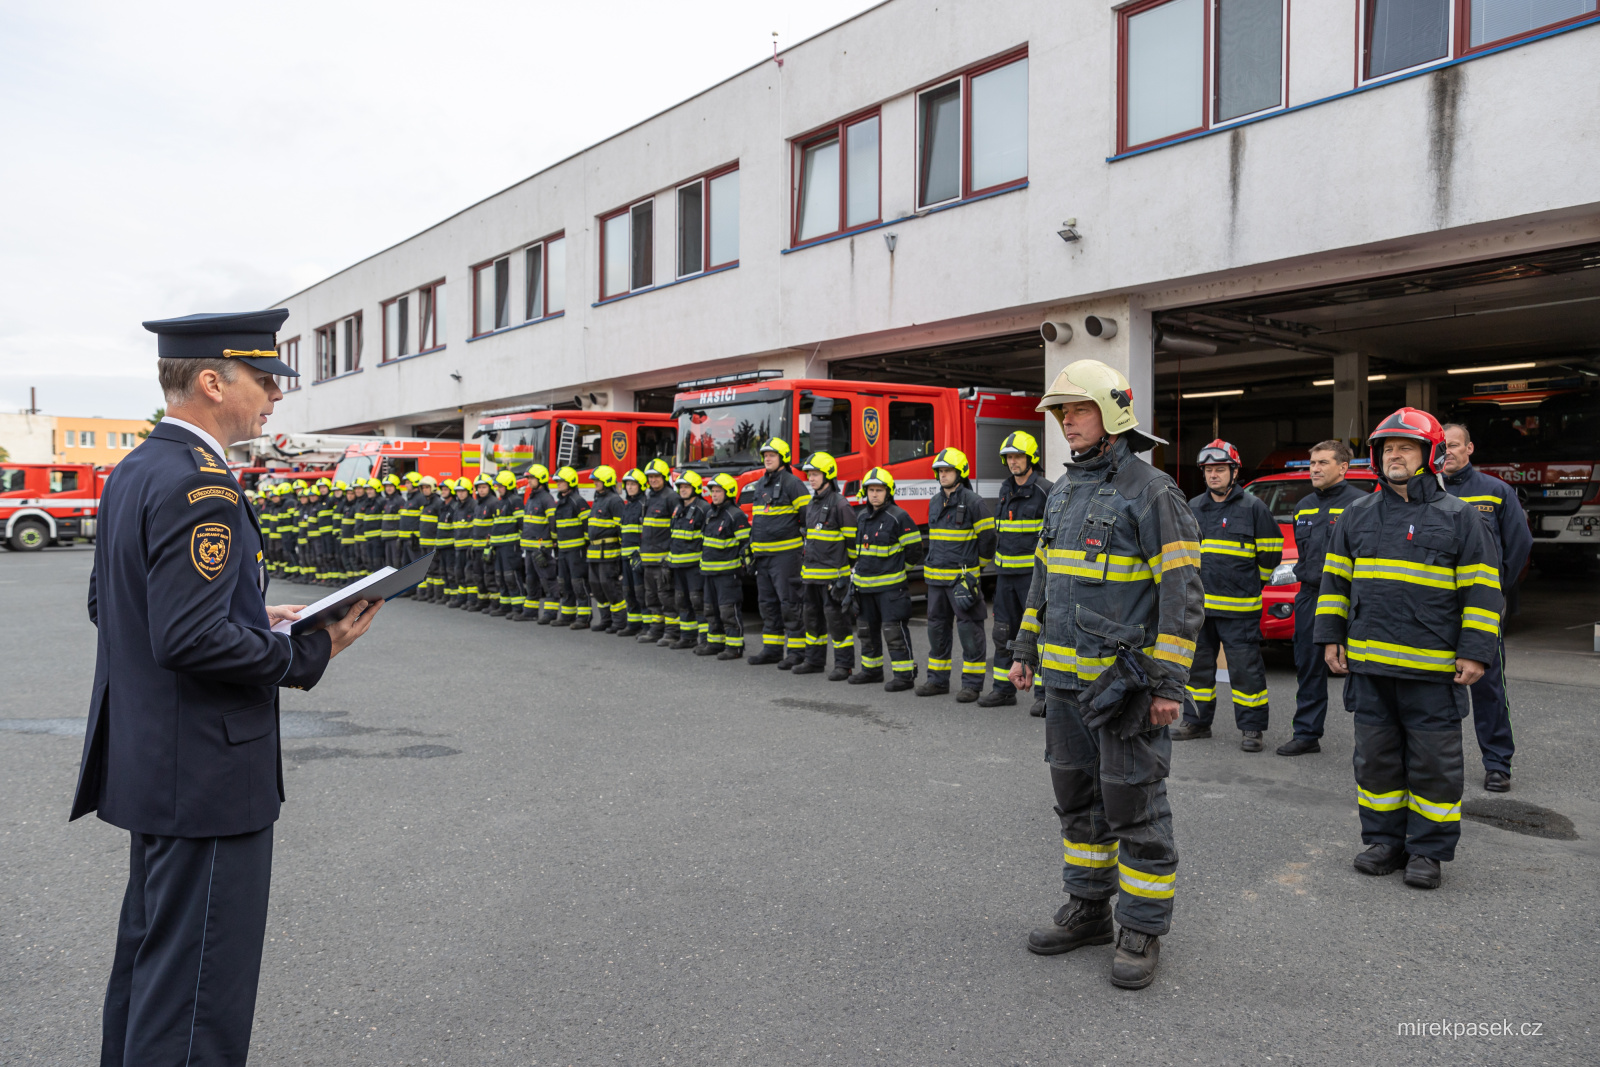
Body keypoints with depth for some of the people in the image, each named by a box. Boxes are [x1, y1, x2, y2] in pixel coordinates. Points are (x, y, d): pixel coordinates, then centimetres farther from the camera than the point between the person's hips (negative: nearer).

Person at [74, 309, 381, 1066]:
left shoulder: (132, 472, 9)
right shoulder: (199, 485, -22)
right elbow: (192, 641, -29)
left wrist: (254, 617, 11)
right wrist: (311, 652, -17)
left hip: (148, 764, 11)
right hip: (206, 776, -11)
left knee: (147, 952, 24)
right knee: (198, 989, 0)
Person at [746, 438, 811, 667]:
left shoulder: (792, 483, -8)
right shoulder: (758, 485, 17)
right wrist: (751, 549, 22)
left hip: (785, 553, -8)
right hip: (763, 555, 8)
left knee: (789, 603, -6)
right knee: (767, 603, 12)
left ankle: (796, 651, -1)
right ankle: (772, 648, 20)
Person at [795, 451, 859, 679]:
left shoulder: (840, 504, -11)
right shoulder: (811, 504, 15)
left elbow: (852, 538, -11)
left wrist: (848, 571, -13)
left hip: (833, 574, -9)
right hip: (811, 573, 9)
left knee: (836, 618, -5)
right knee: (812, 616, 14)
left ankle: (844, 664, 2)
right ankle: (814, 660, 24)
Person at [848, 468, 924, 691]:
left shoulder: (898, 517, -11)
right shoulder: (862, 518, 11)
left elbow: (914, 549, -6)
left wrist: (898, 567, 4)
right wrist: (856, 570, 18)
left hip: (890, 585, -8)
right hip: (864, 584, 8)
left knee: (894, 630, -8)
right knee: (867, 629, 16)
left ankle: (904, 675, -3)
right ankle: (871, 669, 29)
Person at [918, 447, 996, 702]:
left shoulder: (973, 502, -9)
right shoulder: (934, 503, 13)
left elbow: (987, 537, -5)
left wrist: (978, 566, 4)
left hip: (963, 578, -7)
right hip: (936, 577, 7)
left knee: (969, 629, -3)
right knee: (937, 628, 12)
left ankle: (972, 683, 3)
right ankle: (938, 680, 22)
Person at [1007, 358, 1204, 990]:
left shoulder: (1151, 492, -11)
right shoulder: (1063, 493, 13)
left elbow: (1182, 593, -14)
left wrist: (1168, 682, -18)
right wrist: (1025, 647, 16)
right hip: (1065, 678, 8)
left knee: (1133, 806, 1)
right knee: (1077, 800, 16)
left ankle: (1143, 931, 14)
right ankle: (1088, 909, 30)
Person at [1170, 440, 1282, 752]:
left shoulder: (1253, 507, -3)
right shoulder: (1193, 508, 12)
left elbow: (1271, 551, 4)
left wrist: (1252, 583, 11)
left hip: (1239, 608, -5)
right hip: (1197, 606, 5)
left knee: (1245, 668, -3)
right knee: (1197, 665, 12)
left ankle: (1251, 728, 6)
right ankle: (1197, 722, 23)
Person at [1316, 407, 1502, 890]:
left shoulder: (1459, 516, 0)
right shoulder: (1358, 515, 11)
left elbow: (1483, 590, -2)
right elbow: (1335, 579, 15)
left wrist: (1474, 653, -8)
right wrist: (1331, 638, 9)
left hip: (1433, 668, -4)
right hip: (1369, 665, 4)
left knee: (1433, 762, 3)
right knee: (1376, 757, 11)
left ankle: (1427, 850, 16)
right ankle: (1385, 841, 23)